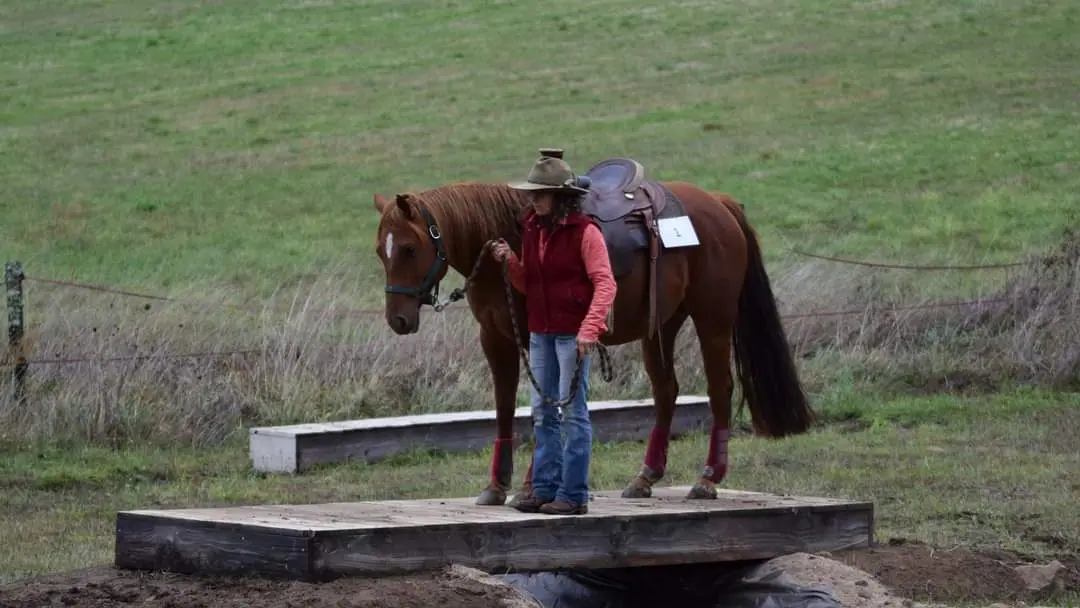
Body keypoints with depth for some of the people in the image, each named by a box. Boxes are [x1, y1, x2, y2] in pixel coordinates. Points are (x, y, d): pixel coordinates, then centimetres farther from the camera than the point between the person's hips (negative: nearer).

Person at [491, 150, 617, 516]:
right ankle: (545, 488, 17)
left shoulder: (584, 232, -12)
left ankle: (573, 495, 0)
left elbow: (605, 283, -16)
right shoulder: (532, 229, 9)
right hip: (540, 332, 7)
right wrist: (510, 262, -4)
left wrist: (589, 328, -27)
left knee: (572, 410, -4)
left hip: (572, 333, -7)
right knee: (542, 412, 10)